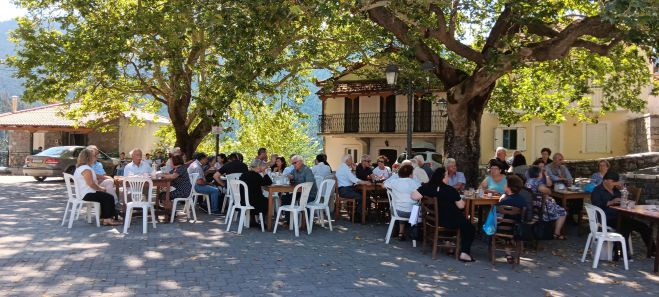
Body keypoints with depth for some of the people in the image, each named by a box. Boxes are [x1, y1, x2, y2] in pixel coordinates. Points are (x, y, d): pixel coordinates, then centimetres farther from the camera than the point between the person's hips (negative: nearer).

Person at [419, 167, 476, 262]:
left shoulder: (426, 187, -8)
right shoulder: (451, 190, -18)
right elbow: (461, 206, -14)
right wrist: (462, 201, 9)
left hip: (433, 219, 6)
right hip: (450, 221, -6)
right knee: (470, 228, 14)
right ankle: (464, 253, 3)